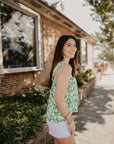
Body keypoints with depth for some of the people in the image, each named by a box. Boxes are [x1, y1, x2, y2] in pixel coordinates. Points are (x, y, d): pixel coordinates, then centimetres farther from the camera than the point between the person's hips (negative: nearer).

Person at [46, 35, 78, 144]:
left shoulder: (58, 65, 6)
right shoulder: (66, 67, -23)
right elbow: (58, 98, -27)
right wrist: (70, 120, -15)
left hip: (53, 116, 9)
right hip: (59, 119, -9)